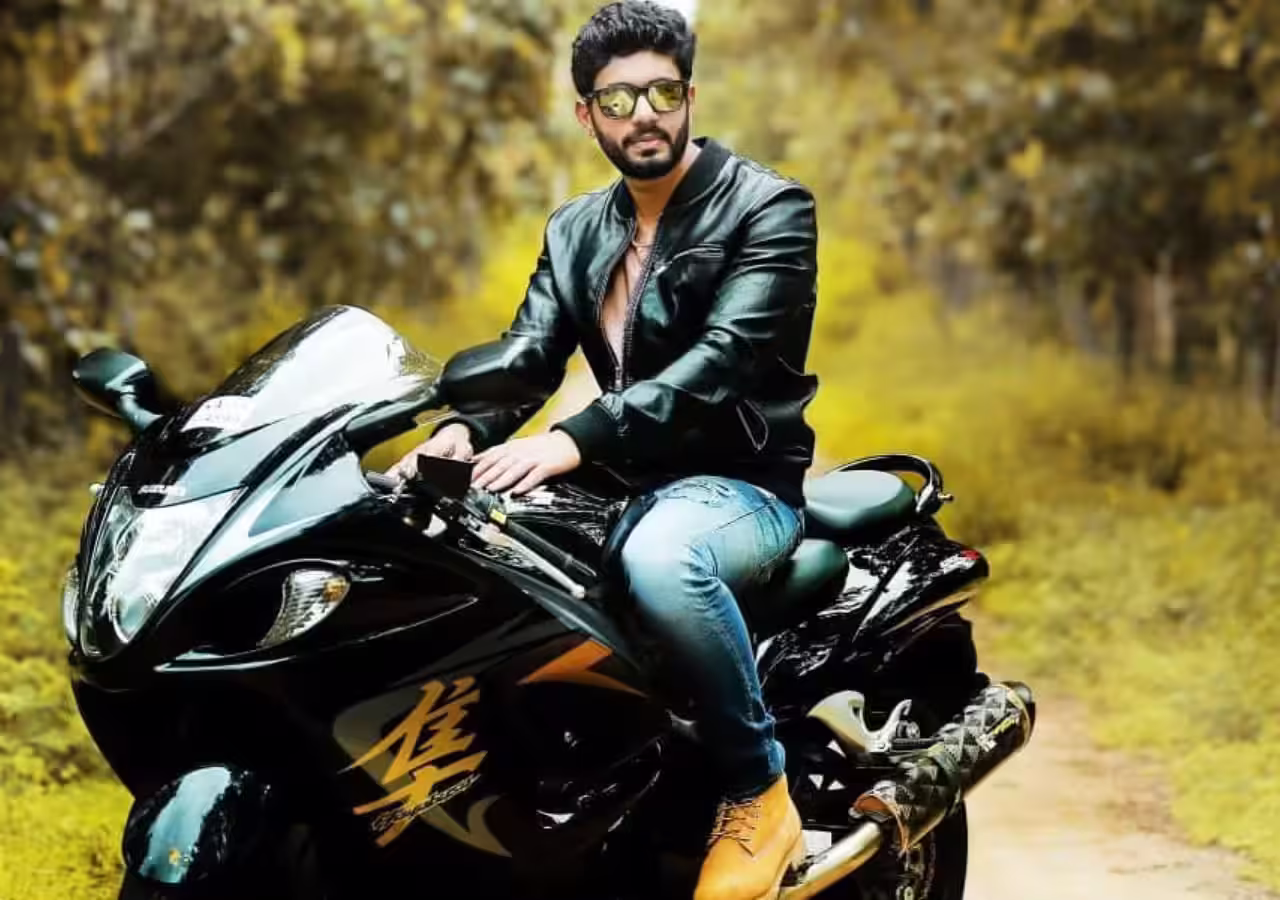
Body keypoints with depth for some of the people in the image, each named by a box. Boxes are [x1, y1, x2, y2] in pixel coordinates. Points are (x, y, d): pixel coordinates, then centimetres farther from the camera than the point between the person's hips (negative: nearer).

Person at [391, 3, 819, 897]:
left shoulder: (768, 208, -8)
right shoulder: (574, 232, 13)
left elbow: (722, 360, -22)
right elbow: (526, 354, 1)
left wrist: (572, 442, -35)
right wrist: (461, 432, -24)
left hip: (740, 486, -6)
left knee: (661, 556, -40)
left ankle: (761, 795, -22)